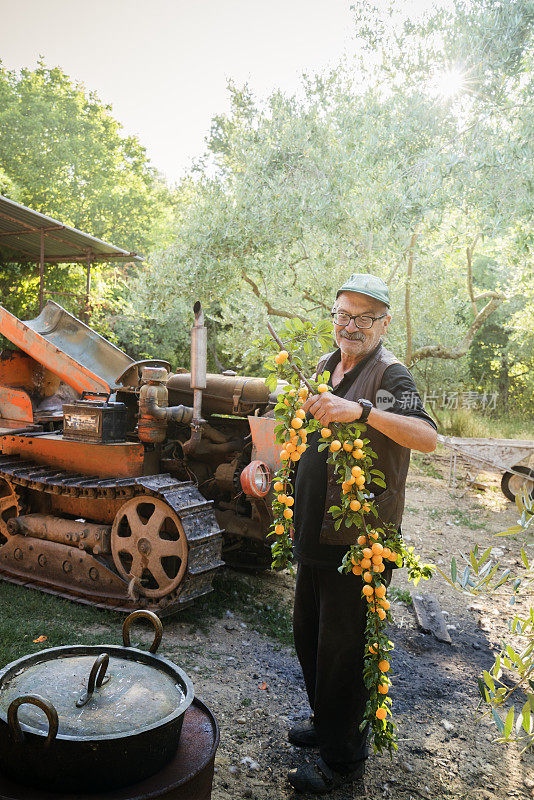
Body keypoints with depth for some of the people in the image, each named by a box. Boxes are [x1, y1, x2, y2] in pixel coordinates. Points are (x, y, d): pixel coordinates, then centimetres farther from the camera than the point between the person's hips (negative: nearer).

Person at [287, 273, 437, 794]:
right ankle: (325, 723, 42)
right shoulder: (325, 368, 10)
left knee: (342, 647, 3)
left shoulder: (389, 374, -14)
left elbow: (429, 438, -31)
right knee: (307, 632, 21)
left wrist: (364, 410, -41)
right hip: (315, 532, 8)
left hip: (359, 540, -8)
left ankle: (343, 759, 23)